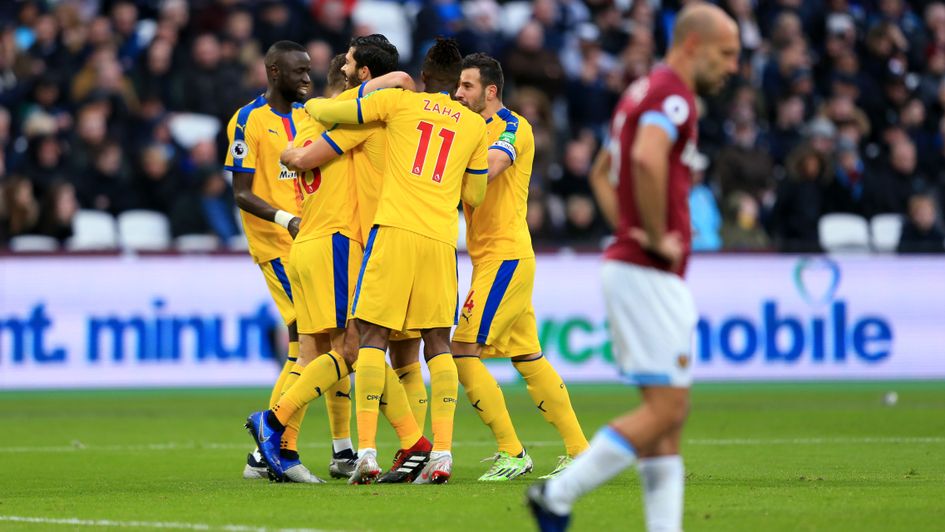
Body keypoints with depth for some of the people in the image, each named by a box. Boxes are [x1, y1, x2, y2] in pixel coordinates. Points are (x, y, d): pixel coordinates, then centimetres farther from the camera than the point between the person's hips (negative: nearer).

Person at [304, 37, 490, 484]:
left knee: (373, 337, -1)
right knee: (437, 343, 8)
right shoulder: (475, 127, 15)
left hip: (395, 229, -3)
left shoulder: (399, 101, 8)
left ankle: (366, 451, -10)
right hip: (441, 238, 3)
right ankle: (442, 453, -2)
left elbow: (328, 112, 12)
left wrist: (312, 105, 34)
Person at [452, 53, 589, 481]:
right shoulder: (475, 131, 18)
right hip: (492, 258, 9)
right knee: (529, 360, 10)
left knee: (463, 351, -12)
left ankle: (512, 453, -9)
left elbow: (488, 168, -28)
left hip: (504, 257, -9)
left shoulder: (513, 127, -10)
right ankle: (579, 451, 12)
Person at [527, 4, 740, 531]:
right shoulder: (673, 93, -13)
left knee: (669, 413, 8)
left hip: (630, 265, 10)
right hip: (650, 273, -10)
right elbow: (648, 158, -33)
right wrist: (659, 237, -22)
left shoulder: (645, 90, 18)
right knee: (665, 410, -9)